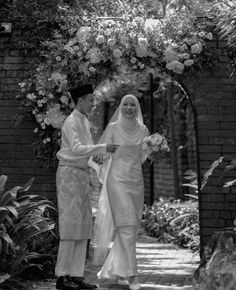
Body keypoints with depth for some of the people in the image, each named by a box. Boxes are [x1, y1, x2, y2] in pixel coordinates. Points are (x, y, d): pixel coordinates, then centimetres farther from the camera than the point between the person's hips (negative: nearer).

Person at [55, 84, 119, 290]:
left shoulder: (85, 122, 16)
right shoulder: (71, 122, -11)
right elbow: (76, 149, -22)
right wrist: (103, 148, -21)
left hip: (82, 174, 9)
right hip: (70, 173, -9)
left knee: (83, 225, 7)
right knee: (70, 224, -9)